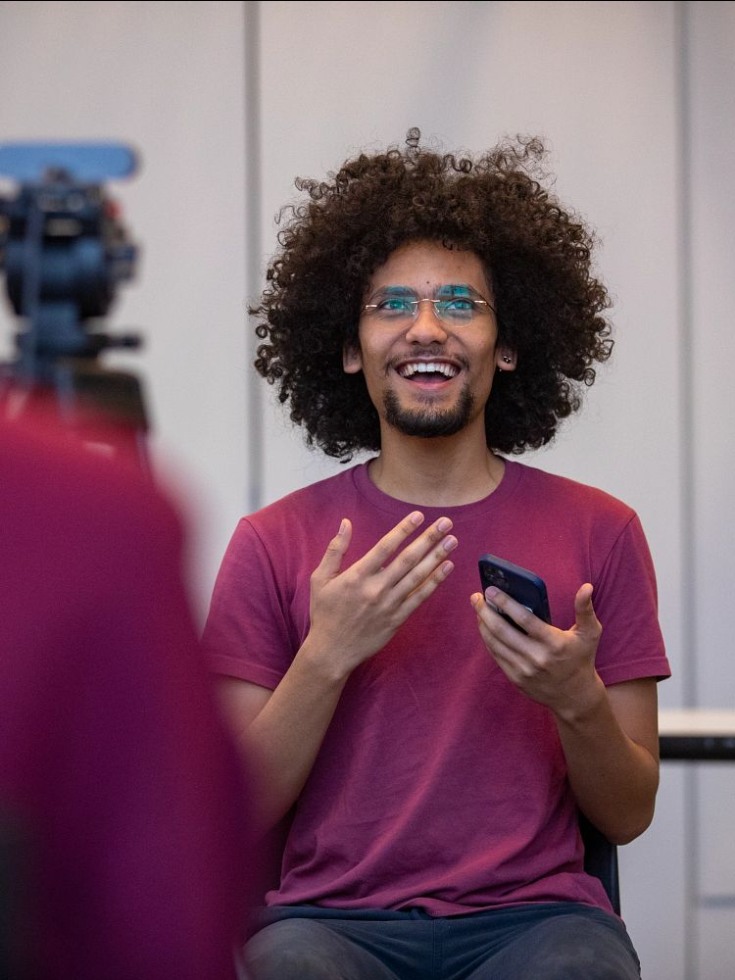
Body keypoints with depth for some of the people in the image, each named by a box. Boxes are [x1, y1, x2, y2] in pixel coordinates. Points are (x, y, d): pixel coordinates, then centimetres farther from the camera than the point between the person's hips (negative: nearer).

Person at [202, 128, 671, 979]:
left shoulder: (599, 533, 8)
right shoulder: (274, 543, 6)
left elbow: (629, 816, 8)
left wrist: (579, 701, -12)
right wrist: (327, 657, -12)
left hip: (534, 911, 0)